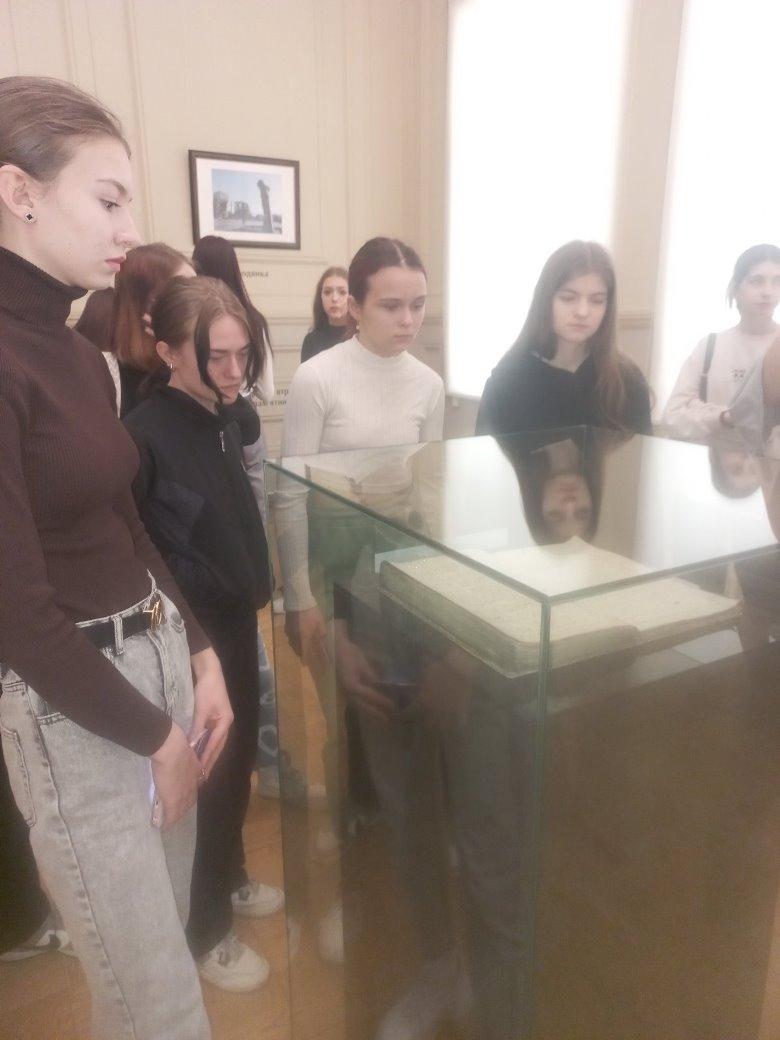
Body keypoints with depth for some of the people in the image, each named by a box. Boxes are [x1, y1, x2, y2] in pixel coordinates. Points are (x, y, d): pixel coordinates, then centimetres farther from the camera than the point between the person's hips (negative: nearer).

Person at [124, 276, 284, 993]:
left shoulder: (224, 422, 2)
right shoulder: (145, 435, -20)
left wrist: (254, 592, 10)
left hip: (237, 620, 7)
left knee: (239, 758, 21)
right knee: (207, 774, 9)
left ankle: (229, 879, 47)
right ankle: (204, 928, 33)